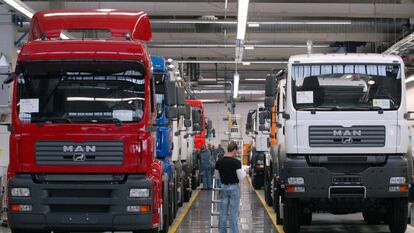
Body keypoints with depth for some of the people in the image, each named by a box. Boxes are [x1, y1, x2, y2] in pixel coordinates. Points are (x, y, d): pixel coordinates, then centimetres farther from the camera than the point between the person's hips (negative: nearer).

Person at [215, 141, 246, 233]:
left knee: (223, 213, 10)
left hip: (223, 188, 4)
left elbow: (217, 175, 10)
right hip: (234, 188, -4)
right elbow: (241, 178, -14)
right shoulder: (236, 162, -16)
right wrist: (244, 172, 5)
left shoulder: (219, 162, 0)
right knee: (234, 213, 1)